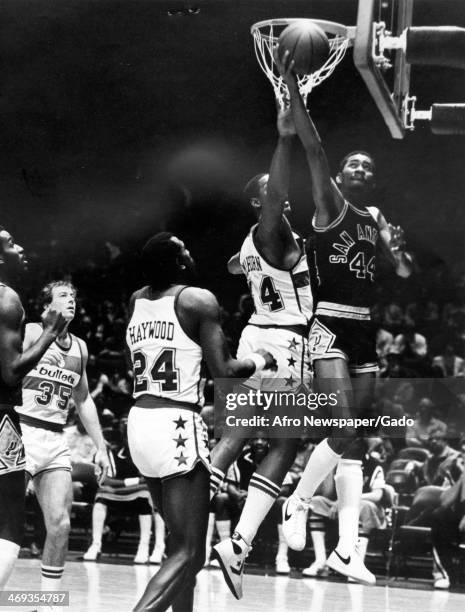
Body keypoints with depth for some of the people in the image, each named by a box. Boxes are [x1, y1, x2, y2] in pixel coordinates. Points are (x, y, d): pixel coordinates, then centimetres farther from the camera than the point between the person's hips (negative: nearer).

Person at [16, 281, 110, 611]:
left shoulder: (80, 347, 15)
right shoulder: (31, 333, -4)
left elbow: (84, 400, 24)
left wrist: (101, 447, 21)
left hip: (57, 441, 6)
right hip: (23, 432, -6)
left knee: (60, 524, -3)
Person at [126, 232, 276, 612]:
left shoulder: (136, 302, 11)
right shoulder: (198, 300, -8)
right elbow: (224, 372, -12)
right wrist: (259, 361, 8)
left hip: (139, 422, 8)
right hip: (177, 425, -8)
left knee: (182, 540, 22)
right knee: (188, 553, -5)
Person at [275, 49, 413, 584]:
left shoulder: (376, 219, 16)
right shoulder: (330, 203, -1)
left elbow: (406, 272, 16)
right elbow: (313, 148, -14)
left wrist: (398, 249, -6)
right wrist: (292, 89, -23)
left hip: (363, 331, 7)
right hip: (329, 327, -7)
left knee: (355, 440, 5)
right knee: (347, 430, -20)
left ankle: (345, 550, 8)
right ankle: (297, 503, 3)